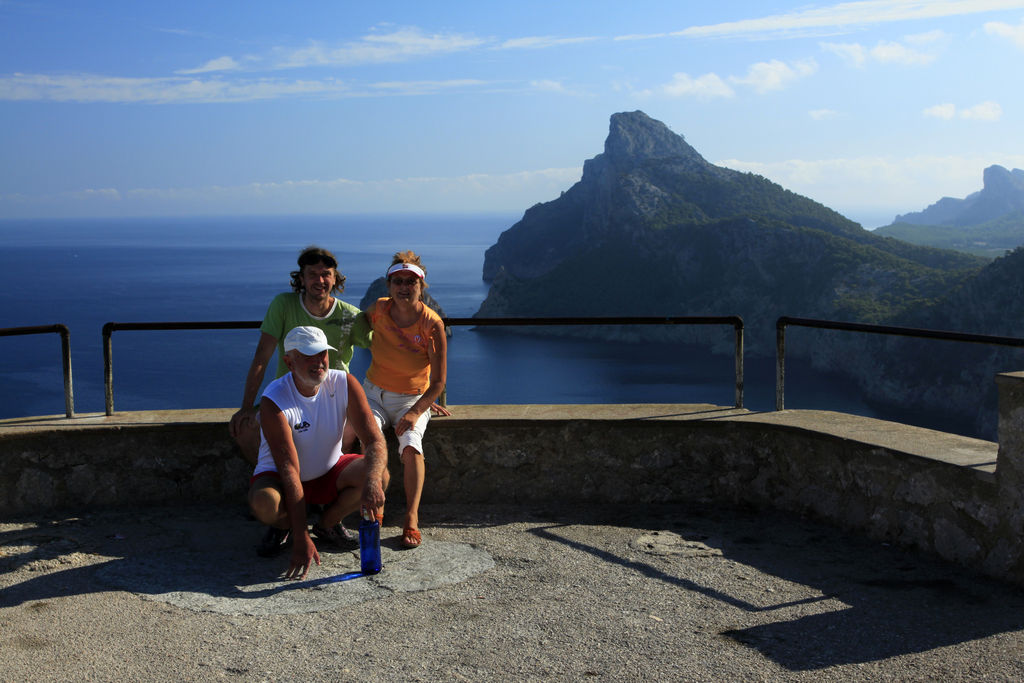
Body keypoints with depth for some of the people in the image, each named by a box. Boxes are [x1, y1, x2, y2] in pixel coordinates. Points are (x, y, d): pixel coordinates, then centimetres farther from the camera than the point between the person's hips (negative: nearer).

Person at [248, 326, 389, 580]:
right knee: (263, 502, -37)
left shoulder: (344, 385, -16)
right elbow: (289, 471, -31)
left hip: (329, 472, 4)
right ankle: (283, 527, 3)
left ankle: (328, 523, 4)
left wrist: (372, 479, -46)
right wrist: (301, 541, -35)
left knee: (379, 474, -24)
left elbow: (374, 440, -22)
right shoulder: (273, 402, -26)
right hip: (279, 476, -3)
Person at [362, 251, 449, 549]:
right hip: (374, 393, 2)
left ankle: (411, 519, -25)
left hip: (413, 399, -2)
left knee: (411, 443, -30)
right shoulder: (377, 311, -10)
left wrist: (416, 412, -24)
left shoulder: (432, 324, -17)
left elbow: (438, 381, -14)